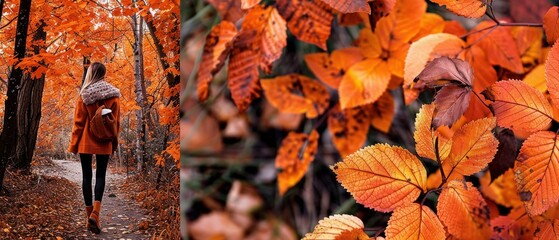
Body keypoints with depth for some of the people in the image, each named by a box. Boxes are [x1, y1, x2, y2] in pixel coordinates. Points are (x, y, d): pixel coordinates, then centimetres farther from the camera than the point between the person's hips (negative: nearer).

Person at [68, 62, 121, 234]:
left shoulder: (85, 94, -5)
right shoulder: (113, 94, -1)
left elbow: (79, 121, -4)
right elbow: (116, 121, 2)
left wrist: (73, 143, 3)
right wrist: (114, 142, 12)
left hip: (86, 141, -1)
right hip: (104, 143, 1)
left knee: (87, 176, 8)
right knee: (101, 176, 6)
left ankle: (90, 215, 10)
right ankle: (95, 213, -13)